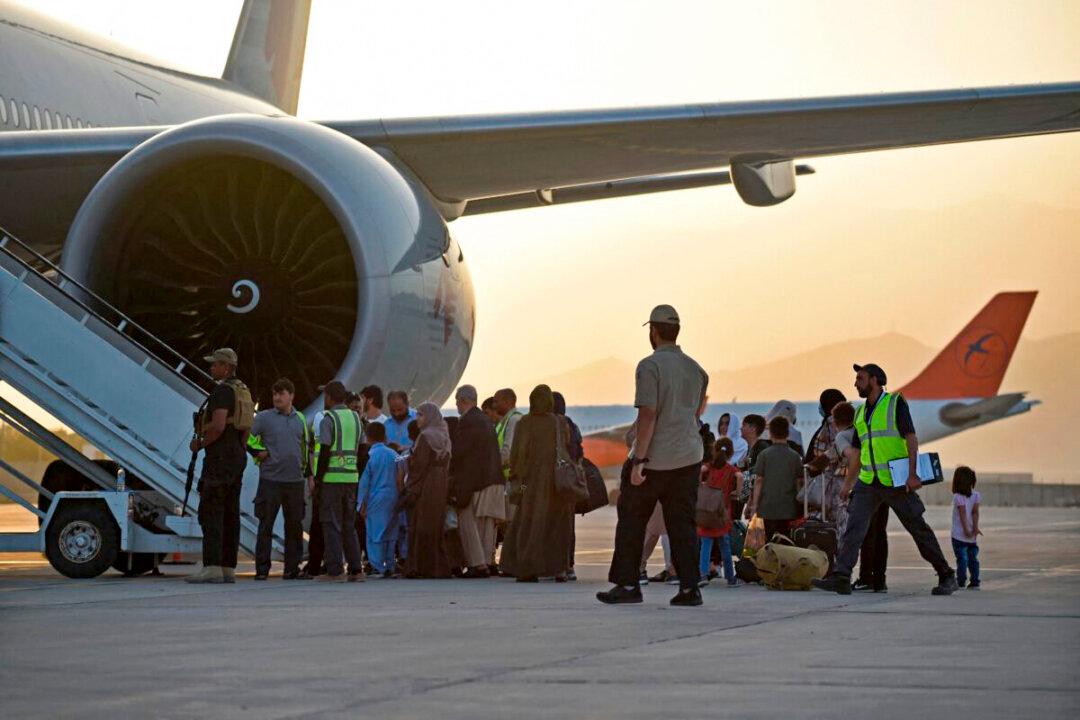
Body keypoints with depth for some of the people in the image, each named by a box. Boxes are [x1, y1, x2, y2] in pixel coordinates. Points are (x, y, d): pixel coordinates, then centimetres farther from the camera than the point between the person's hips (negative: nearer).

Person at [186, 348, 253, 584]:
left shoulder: (223, 391, -13)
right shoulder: (243, 391, 18)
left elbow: (218, 426, -24)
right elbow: (246, 428, 23)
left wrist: (200, 444, -10)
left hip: (219, 457, -10)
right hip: (238, 457, 10)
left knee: (210, 512, -11)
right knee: (230, 514, 7)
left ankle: (212, 568, -16)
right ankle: (228, 569, 6)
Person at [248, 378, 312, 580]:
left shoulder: (300, 419, 13)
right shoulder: (263, 417, -1)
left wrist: (309, 473, 18)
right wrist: (259, 453, -6)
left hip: (295, 480, 4)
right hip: (270, 479, -4)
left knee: (295, 526, 7)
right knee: (266, 526, -2)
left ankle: (292, 569, 14)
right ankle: (262, 569, 1)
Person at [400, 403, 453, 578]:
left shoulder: (425, 437, -12)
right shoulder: (443, 437, 13)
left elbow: (419, 467, -15)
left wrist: (411, 492, -15)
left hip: (425, 489, -9)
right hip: (440, 488, 9)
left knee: (421, 528, -5)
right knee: (436, 527, 12)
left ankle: (422, 567, -6)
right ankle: (440, 567, 13)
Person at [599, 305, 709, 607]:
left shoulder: (650, 366, -11)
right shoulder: (696, 369, 11)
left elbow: (648, 414, -17)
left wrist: (639, 460, -18)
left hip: (654, 459, -6)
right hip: (689, 457, 6)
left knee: (631, 522, 6)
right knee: (683, 524, 6)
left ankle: (627, 584, 6)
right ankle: (689, 587, -1)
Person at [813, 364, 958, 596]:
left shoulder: (896, 403, -3)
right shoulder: (860, 413, 16)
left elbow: (911, 438, -10)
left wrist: (912, 473, -21)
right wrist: (847, 486, 17)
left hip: (895, 481, -5)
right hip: (868, 482, 5)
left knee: (918, 528, 2)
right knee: (854, 527, -11)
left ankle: (946, 577, 12)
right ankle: (840, 577, -18)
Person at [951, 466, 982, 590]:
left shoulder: (958, 497, -11)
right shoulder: (976, 495, 3)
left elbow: (963, 514, -15)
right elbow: (975, 512, -3)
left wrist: (966, 529, -15)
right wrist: (975, 527, -6)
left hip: (959, 534, -5)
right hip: (972, 535, 5)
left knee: (962, 558, -5)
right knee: (973, 558, 12)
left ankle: (961, 582, -5)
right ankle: (974, 582, 12)